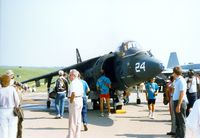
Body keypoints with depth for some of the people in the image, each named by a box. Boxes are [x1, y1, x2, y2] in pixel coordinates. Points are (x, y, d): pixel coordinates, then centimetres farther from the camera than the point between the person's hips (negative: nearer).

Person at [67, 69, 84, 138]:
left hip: (74, 101, -9)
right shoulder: (80, 82, 13)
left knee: (73, 120, -2)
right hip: (80, 100, 9)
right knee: (78, 120, 14)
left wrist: (71, 101, -16)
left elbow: (73, 93, -28)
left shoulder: (73, 82, -16)